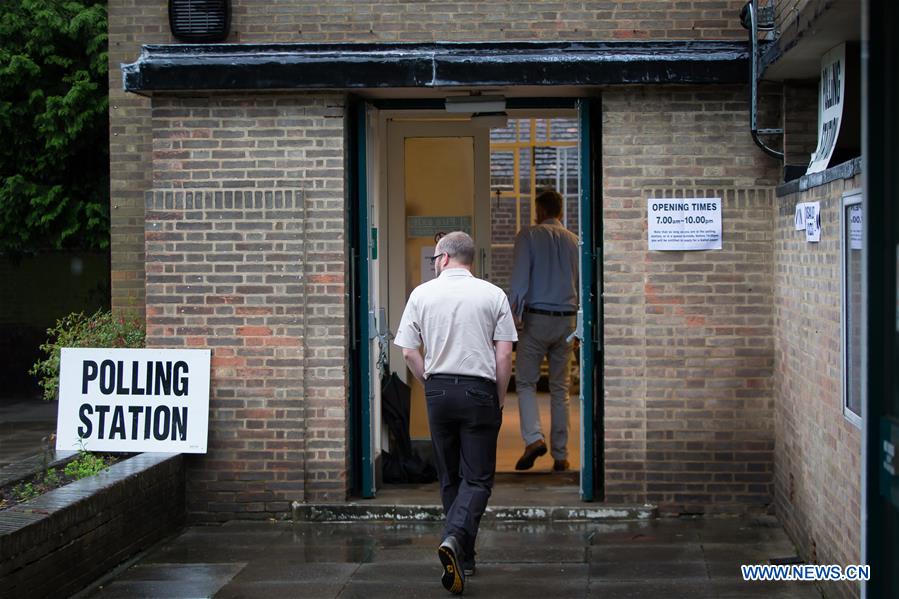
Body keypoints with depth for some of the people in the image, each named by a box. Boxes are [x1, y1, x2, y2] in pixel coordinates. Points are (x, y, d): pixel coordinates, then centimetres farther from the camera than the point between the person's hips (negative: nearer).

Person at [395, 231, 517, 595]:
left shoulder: (422, 294, 1)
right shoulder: (493, 295, -1)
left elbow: (409, 352, 1)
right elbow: (504, 354, -3)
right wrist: (499, 400, 8)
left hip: (438, 390, 2)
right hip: (479, 390, -2)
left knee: (449, 477, 14)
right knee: (478, 477, 1)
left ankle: (463, 557, 19)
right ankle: (455, 538, -23)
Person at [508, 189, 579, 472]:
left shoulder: (528, 236, -3)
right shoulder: (574, 241, 9)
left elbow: (520, 278, -11)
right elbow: (582, 285, 13)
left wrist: (512, 315, -8)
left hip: (536, 318, -4)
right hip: (567, 319, 4)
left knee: (525, 382, 6)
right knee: (560, 388, 9)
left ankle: (533, 438, -16)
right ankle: (560, 455, 11)